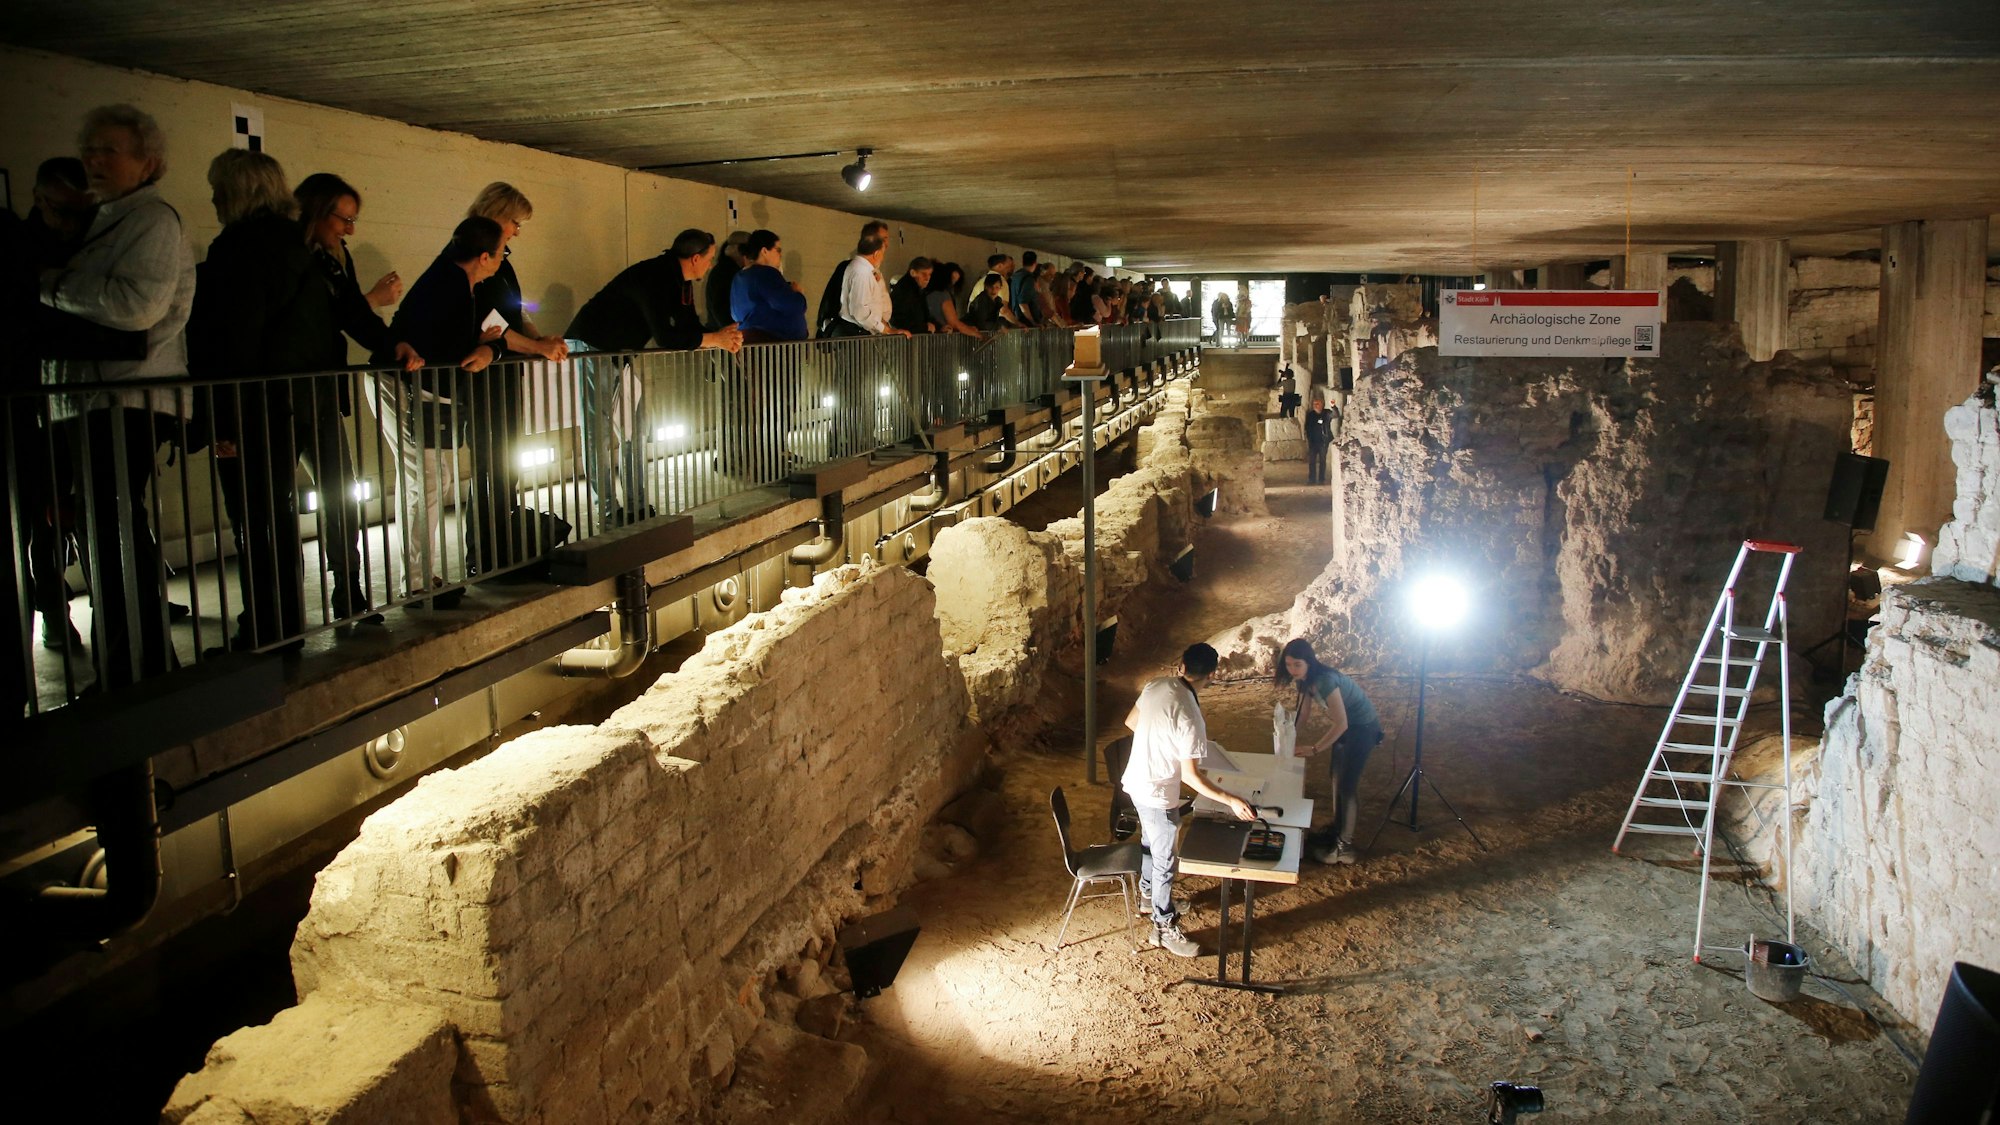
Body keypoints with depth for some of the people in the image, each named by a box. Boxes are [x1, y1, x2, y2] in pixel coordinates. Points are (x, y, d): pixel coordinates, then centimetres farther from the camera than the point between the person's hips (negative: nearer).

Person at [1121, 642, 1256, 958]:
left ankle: (1148, 891, 54)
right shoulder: (1189, 716, -30)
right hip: (1158, 794, -8)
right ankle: (1165, 928, 23)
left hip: (1136, 782, 8)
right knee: (1165, 861, 8)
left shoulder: (1155, 686, -7)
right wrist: (1231, 800, -23)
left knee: (1150, 841, 31)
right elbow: (1190, 776, -26)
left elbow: (1131, 722, 10)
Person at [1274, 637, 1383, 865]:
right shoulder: (1305, 680, -5)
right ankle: (1337, 827, 38)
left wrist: (1314, 749, -27)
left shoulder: (1325, 680, -32)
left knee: (1345, 786, -7)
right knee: (1334, 778, 19)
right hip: (1345, 725, 9)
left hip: (1362, 727, -9)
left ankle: (1344, 846, 3)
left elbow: (1341, 724, -32)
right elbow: (1302, 715, 1)